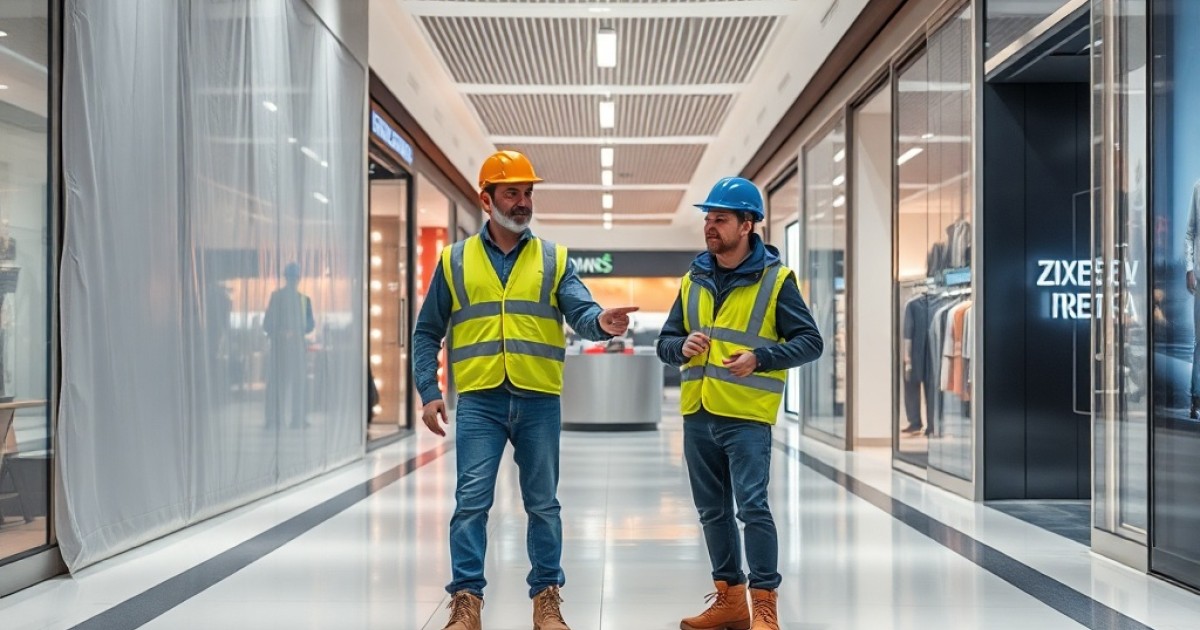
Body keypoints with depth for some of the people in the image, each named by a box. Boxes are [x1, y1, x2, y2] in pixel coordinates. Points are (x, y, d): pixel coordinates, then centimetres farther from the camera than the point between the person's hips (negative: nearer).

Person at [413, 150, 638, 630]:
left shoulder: (554, 259, 7)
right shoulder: (455, 260, 7)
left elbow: (580, 311, -8)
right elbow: (427, 333, 9)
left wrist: (601, 322, -31)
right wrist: (428, 392, -1)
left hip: (539, 401, 1)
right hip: (479, 401, -1)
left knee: (543, 504, 9)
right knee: (471, 502, -2)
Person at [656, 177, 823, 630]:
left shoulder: (775, 280, -4)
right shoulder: (693, 280, 10)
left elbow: (810, 342, -6)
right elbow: (665, 342, 13)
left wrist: (759, 358, -21)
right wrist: (682, 346, -11)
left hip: (746, 416, -5)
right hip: (697, 415, 6)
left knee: (752, 507, -9)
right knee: (713, 511, 12)